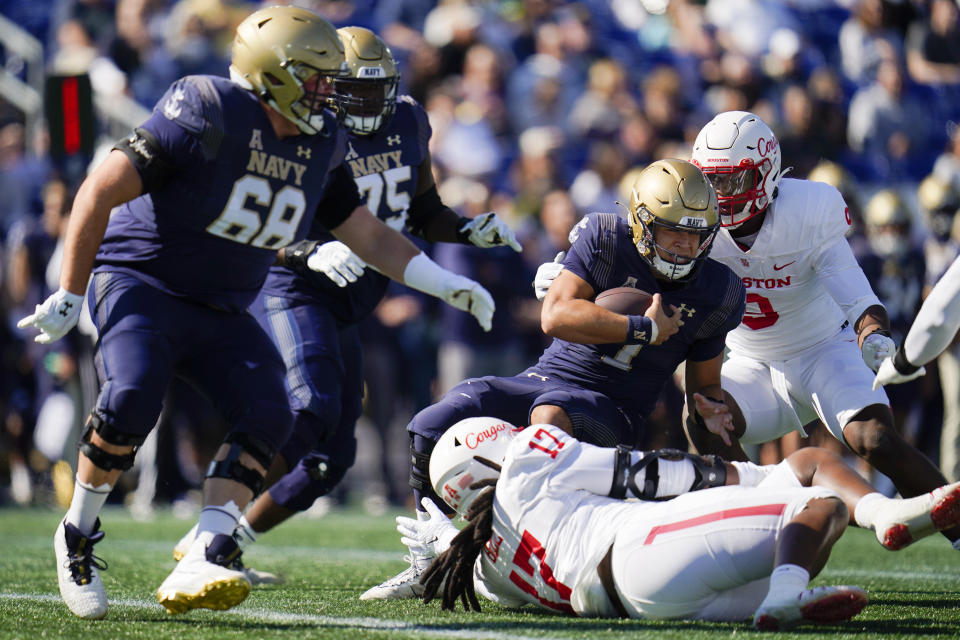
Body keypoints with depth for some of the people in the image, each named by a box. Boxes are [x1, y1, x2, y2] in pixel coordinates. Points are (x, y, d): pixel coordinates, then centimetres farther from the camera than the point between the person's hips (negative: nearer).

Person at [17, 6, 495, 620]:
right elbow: (101, 190, -18)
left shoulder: (320, 144, 3)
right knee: (132, 397, -30)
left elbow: (368, 233, 15)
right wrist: (70, 294, -17)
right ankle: (79, 535, -6)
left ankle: (202, 563, -20)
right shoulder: (208, 114, -20)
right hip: (142, 283, -7)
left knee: (267, 414, -15)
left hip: (222, 313, 7)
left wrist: (446, 284, 3)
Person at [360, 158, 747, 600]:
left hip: (610, 412, -2)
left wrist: (712, 412, -11)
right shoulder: (605, 238, -5)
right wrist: (645, 329, -16)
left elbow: (705, 382, 13)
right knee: (432, 430, -19)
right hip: (545, 379, 2)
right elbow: (556, 315, -16)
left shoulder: (716, 294, 1)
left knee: (550, 415, -39)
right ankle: (427, 564, 0)